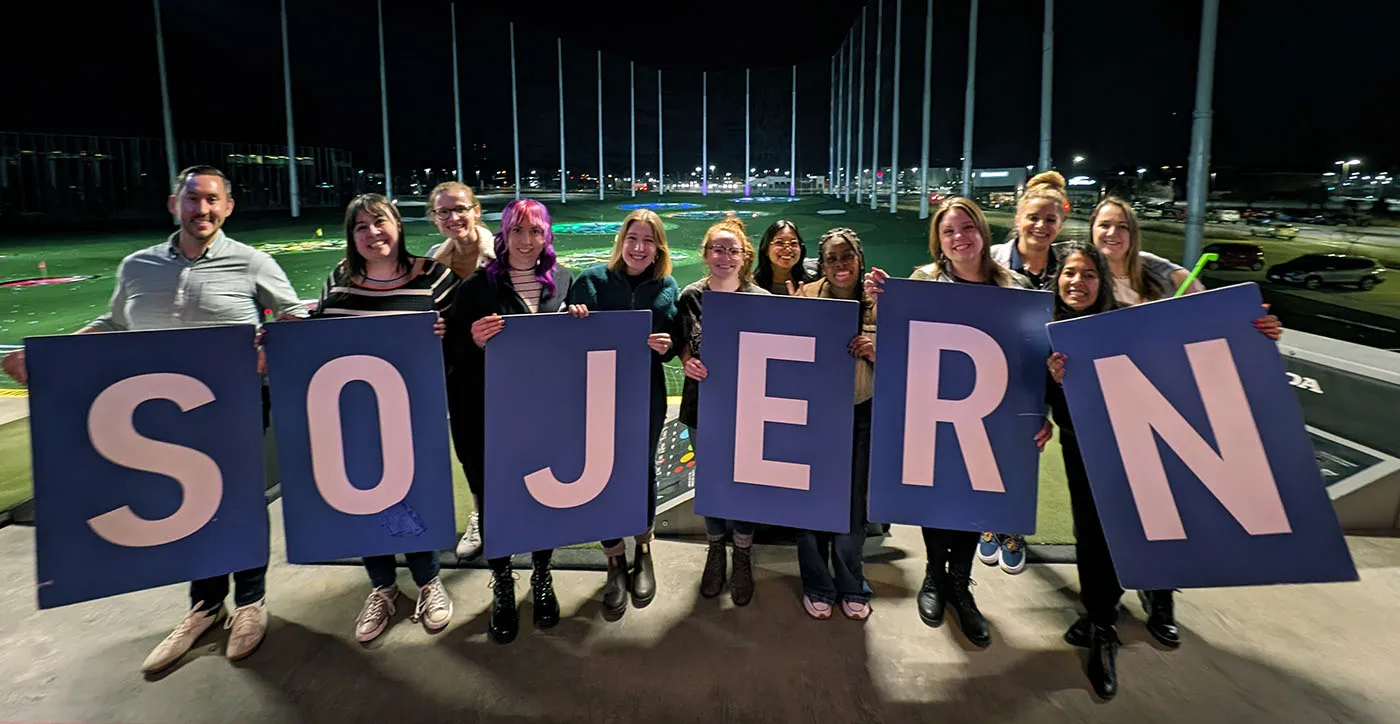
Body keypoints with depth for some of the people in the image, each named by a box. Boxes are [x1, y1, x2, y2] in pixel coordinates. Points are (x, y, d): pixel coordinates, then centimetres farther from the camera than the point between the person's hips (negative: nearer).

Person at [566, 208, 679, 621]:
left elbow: (674, 346, 9)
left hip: (647, 396, 1)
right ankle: (615, 563, 21)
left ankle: (643, 553, 34)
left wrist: (666, 346, -13)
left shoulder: (667, 288, 4)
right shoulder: (593, 280, -1)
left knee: (643, 471, 13)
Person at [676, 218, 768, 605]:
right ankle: (715, 549, 35)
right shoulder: (690, 296, -1)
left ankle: (742, 558, 27)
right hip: (702, 401, 2)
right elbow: (682, 343, 8)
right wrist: (687, 363, -12)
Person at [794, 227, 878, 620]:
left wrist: (873, 352, -16)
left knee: (855, 501, 10)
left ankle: (851, 586, 29)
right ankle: (817, 586, 26)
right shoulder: (807, 297, -3)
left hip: (861, 413, 1)